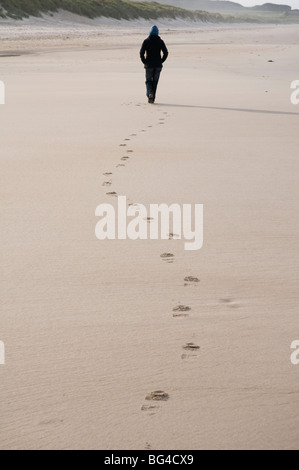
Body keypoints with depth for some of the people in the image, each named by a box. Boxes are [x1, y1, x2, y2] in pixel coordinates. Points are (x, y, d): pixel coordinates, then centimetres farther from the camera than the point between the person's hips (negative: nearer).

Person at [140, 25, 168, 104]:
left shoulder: (146, 41, -3)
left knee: (148, 81, 10)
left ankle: (150, 93, -17)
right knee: (155, 81, 11)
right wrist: (161, 61, 3)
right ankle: (153, 98, 9)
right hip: (158, 65, 1)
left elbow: (142, 52, -10)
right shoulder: (160, 41, 0)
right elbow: (165, 53, -7)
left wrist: (144, 62, 1)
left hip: (149, 65, -1)